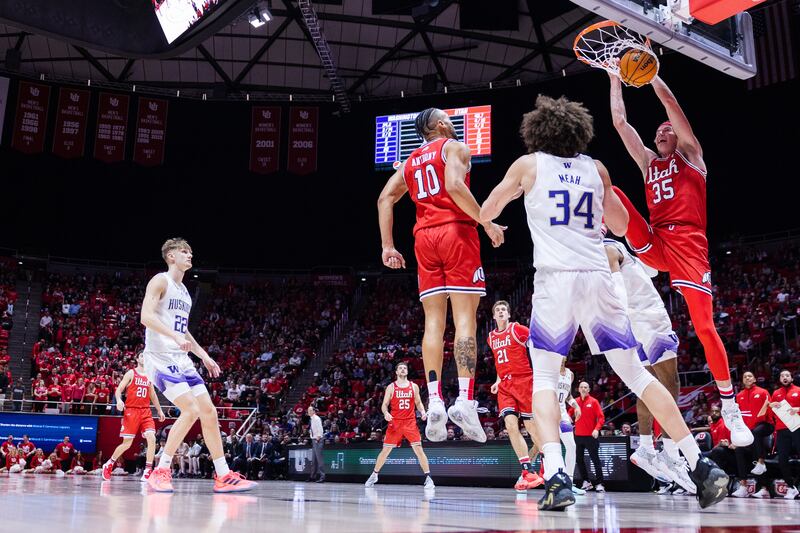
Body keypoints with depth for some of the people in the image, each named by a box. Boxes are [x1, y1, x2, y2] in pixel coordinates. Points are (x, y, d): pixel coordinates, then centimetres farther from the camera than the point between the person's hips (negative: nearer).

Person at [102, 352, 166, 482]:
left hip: (145, 411, 4)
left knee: (151, 438, -14)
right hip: (131, 410, -4)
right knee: (127, 443, -1)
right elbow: (119, 389, -4)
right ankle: (109, 464, 23)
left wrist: (159, 410, 20)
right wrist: (119, 400, -24)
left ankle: (148, 471, -12)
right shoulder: (131, 373, 1)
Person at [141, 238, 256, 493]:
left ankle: (224, 477, 6)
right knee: (190, 410, -20)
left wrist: (204, 355, 23)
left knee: (209, 411, 2)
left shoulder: (184, 291, 22)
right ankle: (160, 472, -7)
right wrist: (175, 336, -29)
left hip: (182, 360, 9)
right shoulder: (160, 281, -4)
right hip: (161, 357, -9)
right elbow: (146, 316, -18)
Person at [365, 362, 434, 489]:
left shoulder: (414, 386, 8)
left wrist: (423, 411, -6)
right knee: (386, 450, 5)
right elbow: (384, 404, 3)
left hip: (410, 422, 1)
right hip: (395, 422, 0)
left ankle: (428, 478, -4)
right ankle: (374, 475, 22)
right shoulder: (391, 387, 3)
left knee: (418, 449, -8)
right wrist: (386, 413, -18)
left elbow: (418, 403, 14)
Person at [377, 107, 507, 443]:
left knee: (434, 321, 1)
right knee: (465, 317, -9)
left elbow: (385, 198, 13)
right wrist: (487, 223, -11)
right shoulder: (454, 147, 5)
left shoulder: (411, 161, 24)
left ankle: (434, 401, -9)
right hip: (456, 230, -5)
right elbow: (454, 186, -14)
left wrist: (387, 246, 10)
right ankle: (464, 400, -18)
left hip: (424, 237, 5)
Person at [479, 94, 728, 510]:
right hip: (598, 278, 3)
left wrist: (516, 190, 34)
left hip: (555, 278, -3)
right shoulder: (596, 169, 16)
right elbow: (621, 226, 25)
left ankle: (555, 477, -12)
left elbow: (485, 214, 16)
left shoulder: (528, 164, 9)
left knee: (544, 378, 6)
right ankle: (701, 466, 8)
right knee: (635, 373, 10)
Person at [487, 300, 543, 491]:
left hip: (523, 381, -5)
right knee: (511, 425, -12)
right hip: (505, 385, 5)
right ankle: (528, 471, -10)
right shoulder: (491, 337, 14)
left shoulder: (517, 329, -4)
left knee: (531, 426, -1)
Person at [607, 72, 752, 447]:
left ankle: (731, 410, 1)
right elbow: (619, 121, 24)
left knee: (704, 326, -11)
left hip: (688, 244, -3)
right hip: (654, 245, 4)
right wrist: (615, 79, 26)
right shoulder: (647, 162, 26)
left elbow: (671, 103, 6)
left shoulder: (689, 154, 16)